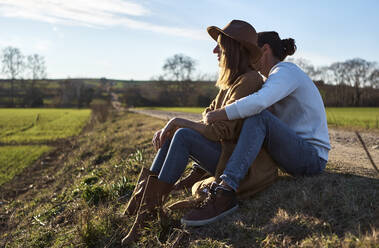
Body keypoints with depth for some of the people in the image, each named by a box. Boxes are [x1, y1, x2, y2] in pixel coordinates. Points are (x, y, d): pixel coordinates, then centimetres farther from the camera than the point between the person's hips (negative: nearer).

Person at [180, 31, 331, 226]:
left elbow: (257, 103, -35)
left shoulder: (285, 71, -15)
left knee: (259, 118, -33)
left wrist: (217, 115, -22)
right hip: (296, 152, 10)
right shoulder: (275, 78, 16)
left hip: (312, 157, -10)